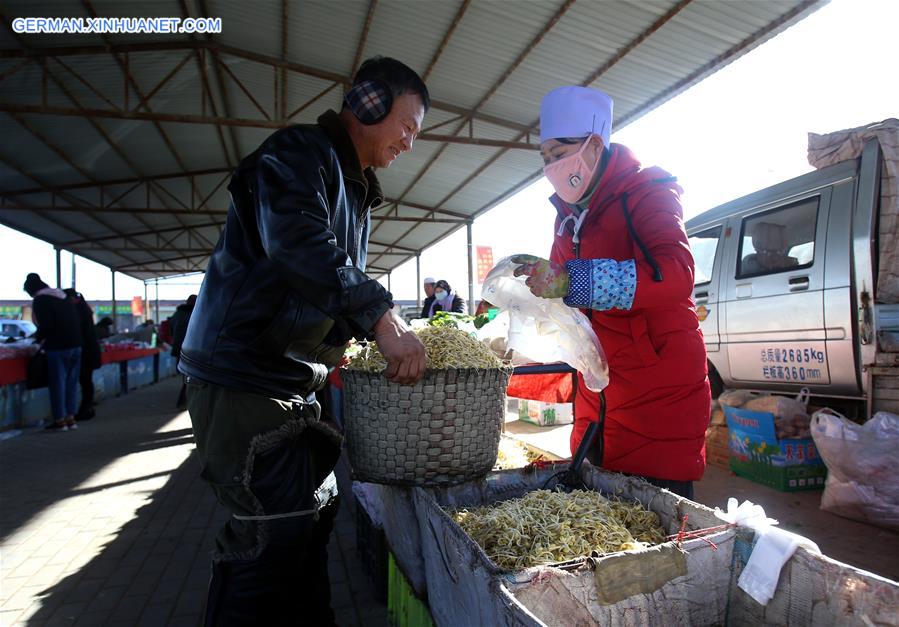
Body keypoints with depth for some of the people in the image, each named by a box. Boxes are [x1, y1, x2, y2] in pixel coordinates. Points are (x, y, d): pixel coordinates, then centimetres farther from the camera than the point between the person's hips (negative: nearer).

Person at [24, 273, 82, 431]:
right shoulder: (63, 297, 17)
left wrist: (38, 337, 4)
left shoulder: (40, 300, -6)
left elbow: (46, 326, -16)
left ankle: (60, 420, 4)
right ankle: (70, 418, 16)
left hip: (58, 347, -7)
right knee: (71, 382, 12)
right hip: (75, 345, 7)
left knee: (57, 383, 1)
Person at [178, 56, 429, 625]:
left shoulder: (356, 192, 20)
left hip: (296, 380, 10)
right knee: (275, 533, -7)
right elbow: (301, 245, -28)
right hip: (246, 375, -10)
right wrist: (382, 318, -34)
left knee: (315, 511, 16)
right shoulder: (299, 153, -9)